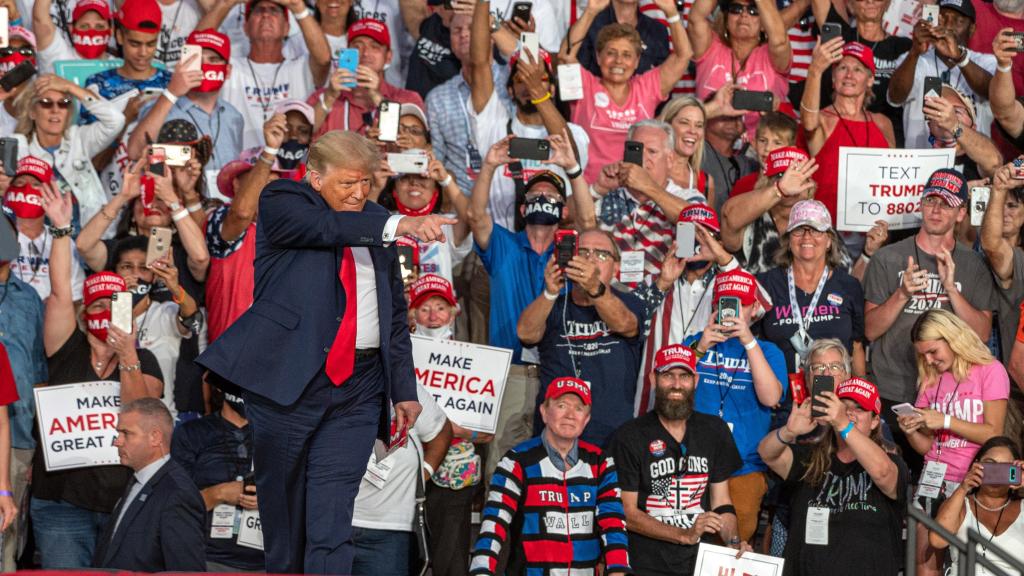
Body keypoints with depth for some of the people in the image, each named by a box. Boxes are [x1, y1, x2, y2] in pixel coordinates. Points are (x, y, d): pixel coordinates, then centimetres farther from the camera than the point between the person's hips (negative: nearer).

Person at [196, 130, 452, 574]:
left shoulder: (375, 223, 14)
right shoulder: (281, 201, 0)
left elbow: (396, 313, 19)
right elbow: (324, 227, -23)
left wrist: (404, 389, 13)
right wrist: (396, 225, -35)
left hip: (359, 388, 3)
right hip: (287, 379, -3)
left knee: (332, 512, -7)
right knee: (282, 501, 9)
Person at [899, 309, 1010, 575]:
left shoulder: (990, 371, -2)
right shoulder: (931, 380, 13)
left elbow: (993, 434, -9)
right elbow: (926, 446, 12)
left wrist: (945, 421, -15)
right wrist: (911, 432, -9)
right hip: (934, 477, 5)